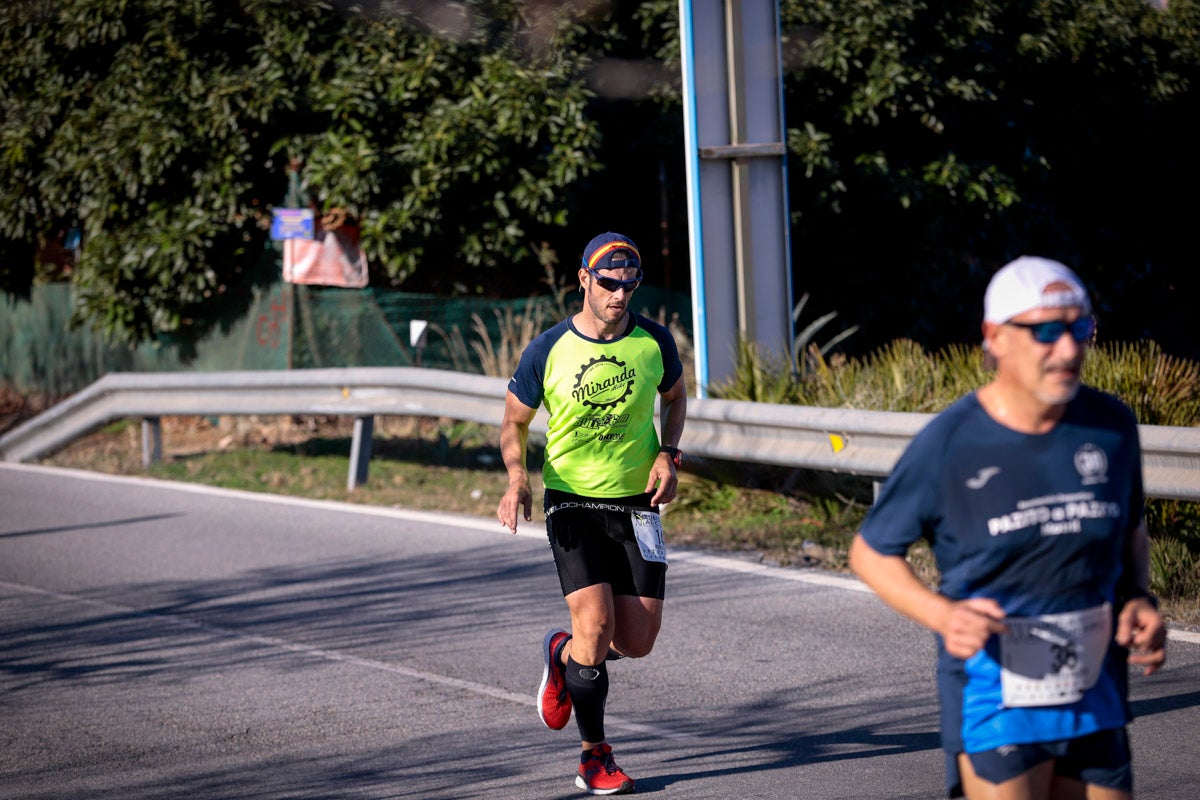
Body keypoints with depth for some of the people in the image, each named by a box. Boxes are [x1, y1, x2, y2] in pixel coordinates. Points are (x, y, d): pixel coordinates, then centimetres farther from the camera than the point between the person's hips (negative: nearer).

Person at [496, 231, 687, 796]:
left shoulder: (653, 341, -4)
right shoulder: (547, 351, -10)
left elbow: (675, 395, 16)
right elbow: (514, 421, 3)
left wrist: (668, 454, -1)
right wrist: (517, 478, -15)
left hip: (636, 502, 3)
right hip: (572, 501, -3)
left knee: (638, 641, -1)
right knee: (596, 625, -17)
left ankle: (562, 653, 33)